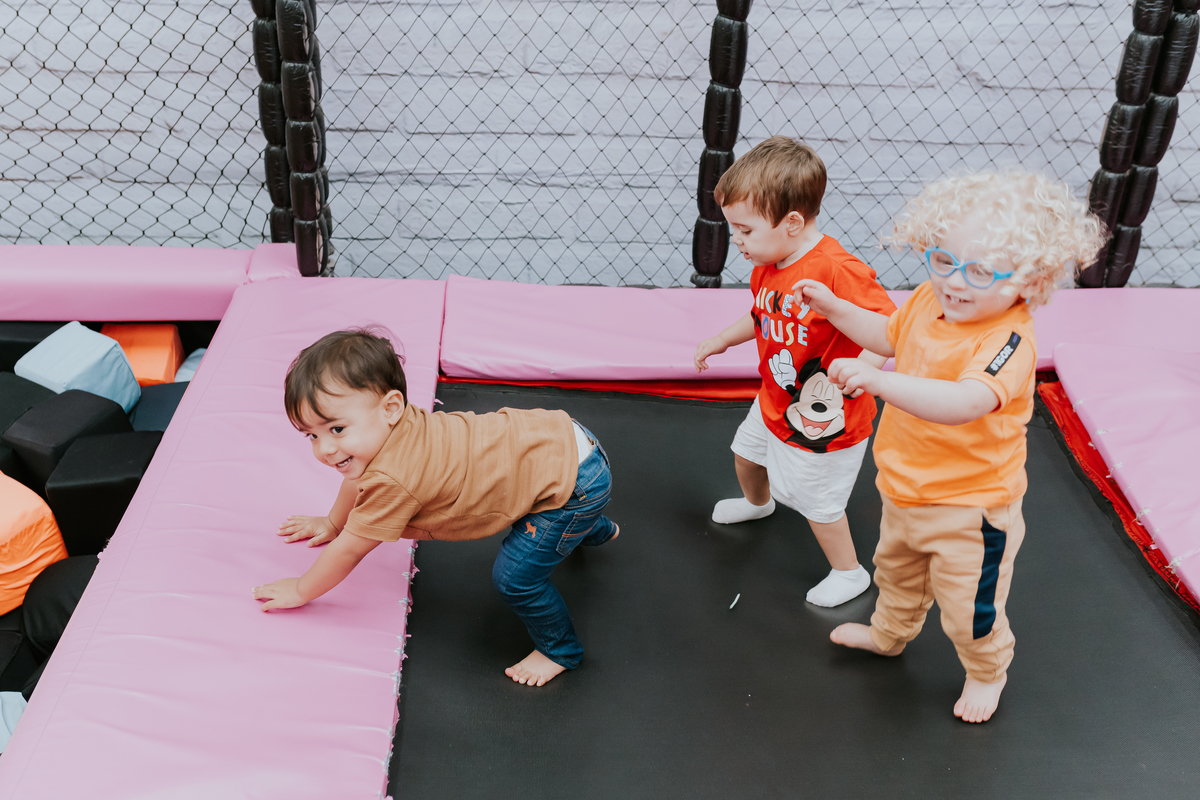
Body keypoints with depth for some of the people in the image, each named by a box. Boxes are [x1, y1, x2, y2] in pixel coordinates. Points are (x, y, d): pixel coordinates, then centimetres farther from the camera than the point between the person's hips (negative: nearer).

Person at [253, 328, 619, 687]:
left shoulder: (392, 481, -32)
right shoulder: (389, 430, -5)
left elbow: (349, 551, -17)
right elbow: (357, 480, 19)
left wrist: (300, 591, -3)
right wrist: (333, 523, 32)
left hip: (572, 479, -10)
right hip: (552, 435, 10)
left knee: (515, 575, -10)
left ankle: (560, 651, 18)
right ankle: (598, 530, 72)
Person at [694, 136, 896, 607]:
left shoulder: (838, 270, -35)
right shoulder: (766, 266, -7)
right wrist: (721, 341, 17)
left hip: (823, 421, -8)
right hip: (775, 403, 9)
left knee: (817, 500, 10)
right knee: (746, 453, 31)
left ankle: (848, 573, 36)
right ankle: (757, 503, 66)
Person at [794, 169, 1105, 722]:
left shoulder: (1008, 341, -33)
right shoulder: (930, 299, -9)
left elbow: (962, 404, -51)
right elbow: (890, 335, 14)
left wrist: (879, 381, -62)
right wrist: (835, 308, 2)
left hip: (970, 508, -7)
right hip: (907, 489, 8)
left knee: (968, 609, 14)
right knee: (896, 569, 32)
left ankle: (988, 671, 46)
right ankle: (889, 633, 62)